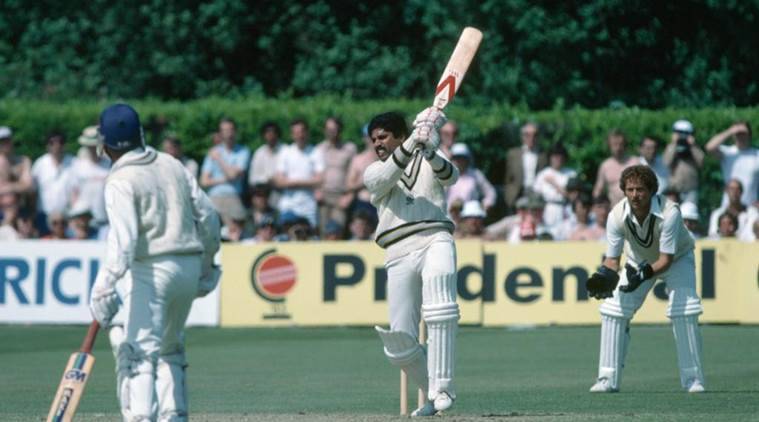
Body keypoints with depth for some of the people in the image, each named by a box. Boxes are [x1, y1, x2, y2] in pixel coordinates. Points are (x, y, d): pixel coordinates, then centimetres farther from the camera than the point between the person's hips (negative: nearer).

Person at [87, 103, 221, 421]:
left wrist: (106, 286, -29)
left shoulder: (121, 181, -11)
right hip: (189, 264, 7)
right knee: (170, 348, 21)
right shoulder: (173, 165, 9)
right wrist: (205, 269, 22)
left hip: (150, 270, -7)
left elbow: (123, 239, -24)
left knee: (140, 350, -12)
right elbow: (208, 218, 13)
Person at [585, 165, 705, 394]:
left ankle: (693, 380, -10)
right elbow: (612, 258, -19)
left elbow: (666, 259, -34)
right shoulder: (618, 215, -28)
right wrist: (604, 275, -40)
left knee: (685, 311, -21)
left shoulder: (669, 212, -37)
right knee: (612, 309, -8)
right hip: (639, 262, 3)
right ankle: (608, 380, 0)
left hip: (676, 258, -3)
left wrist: (645, 273, -51)